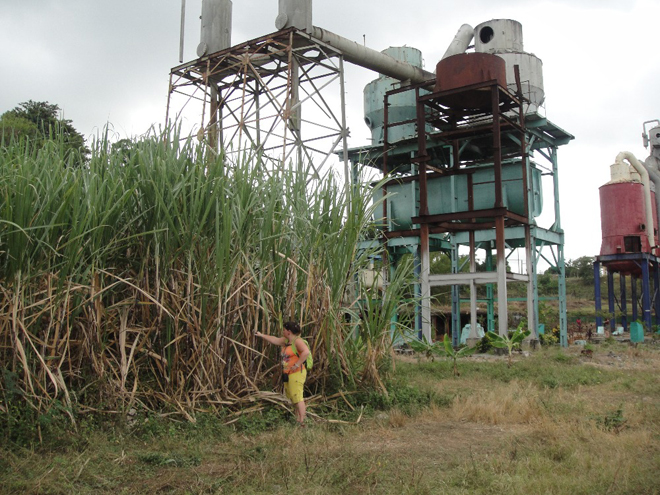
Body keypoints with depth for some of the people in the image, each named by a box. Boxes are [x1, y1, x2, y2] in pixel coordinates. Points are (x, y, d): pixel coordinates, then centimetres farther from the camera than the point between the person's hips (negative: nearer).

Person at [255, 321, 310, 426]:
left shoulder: (297, 341, -14)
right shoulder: (286, 341, 14)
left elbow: (306, 352, -27)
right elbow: (275, 340, 26)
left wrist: (297, 364, -24)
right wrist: (261, 335, 31)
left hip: (297, 373, -9)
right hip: (288, 374, 10)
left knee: (297, 397, -12)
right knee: (292, 397, 14)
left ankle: (302, 422, -11)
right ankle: (297, 419, 23)